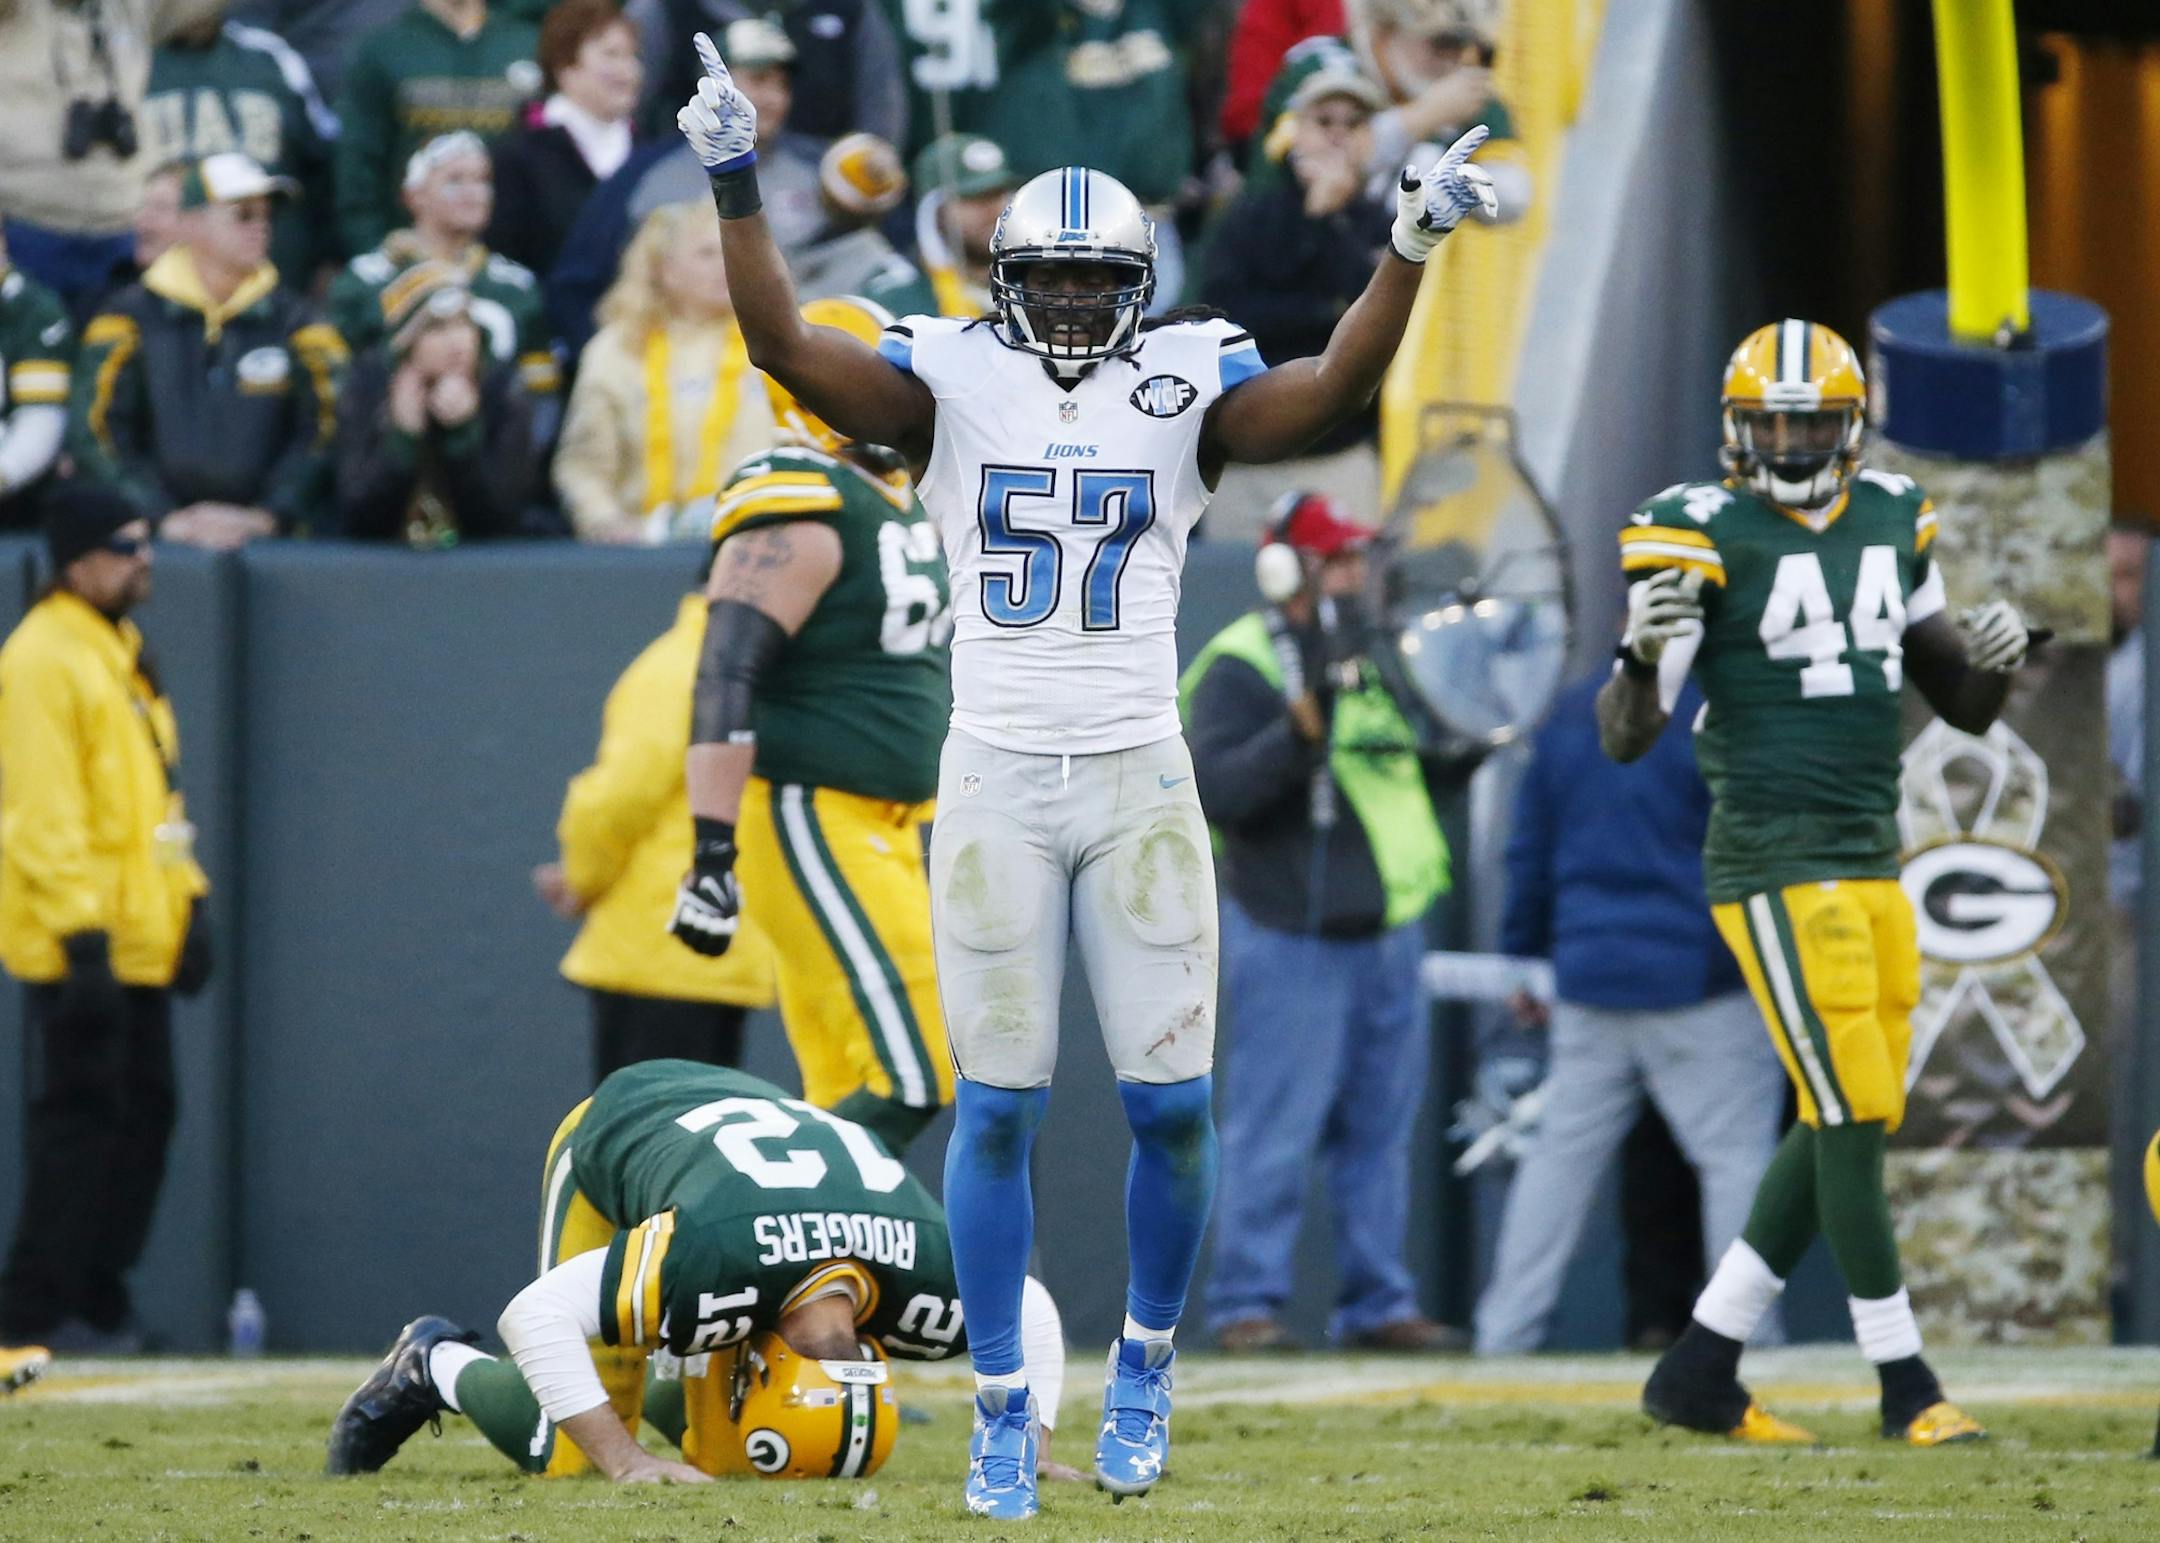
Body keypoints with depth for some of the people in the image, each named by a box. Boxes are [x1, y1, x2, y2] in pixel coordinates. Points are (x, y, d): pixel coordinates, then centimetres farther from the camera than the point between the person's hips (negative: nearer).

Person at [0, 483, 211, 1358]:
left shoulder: (120, 652, 18)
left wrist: (187, 904, 18)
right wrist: (82, 934, -23)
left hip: (139, 942, 10)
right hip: (80, 948, -10)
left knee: (143, 1113, 10)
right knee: (81, 1115, -9)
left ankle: (99, 1298, 16)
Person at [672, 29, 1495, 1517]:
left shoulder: (1184, 390, 3)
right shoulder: (953, 383, 2)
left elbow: (1332, 391, -11)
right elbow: (786, 346, -9)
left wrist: (1412, 250, -23)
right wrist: (737, 187, -19)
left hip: (1140, 781, 1)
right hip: (995, 781, 0)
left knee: (1173, 1102, -1)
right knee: (999, 1107, 0)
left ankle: (1147, 1355, 23)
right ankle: (1004, 1410, 10)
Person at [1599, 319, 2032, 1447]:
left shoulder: (1891, 523, 10)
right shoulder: (1702, 534, -9)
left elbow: (1963, 709, 17)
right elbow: (1627, 737, -14)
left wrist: (1993, 657, -6)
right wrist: (1644, 653, -35)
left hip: (1872, 864, 7)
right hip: (1775, 869, -7)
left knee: (1844, 1130, 8)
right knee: (1852, 1120, -8)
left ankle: (1698, 1373, 15)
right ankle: (1905, 1385, 1)